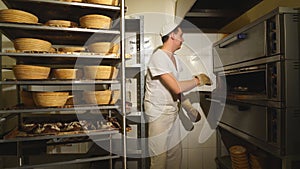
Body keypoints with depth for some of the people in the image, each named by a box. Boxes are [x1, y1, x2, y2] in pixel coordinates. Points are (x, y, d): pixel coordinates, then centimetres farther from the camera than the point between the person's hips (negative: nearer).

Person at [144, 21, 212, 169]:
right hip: (159, 114, -8)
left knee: (175, 154, 16)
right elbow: (177, 87, -25)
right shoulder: (158, 57, -18)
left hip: (173, 111, 8)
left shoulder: (175, 59, 11)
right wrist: (198, 80, -11)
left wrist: (190, 108, 12)